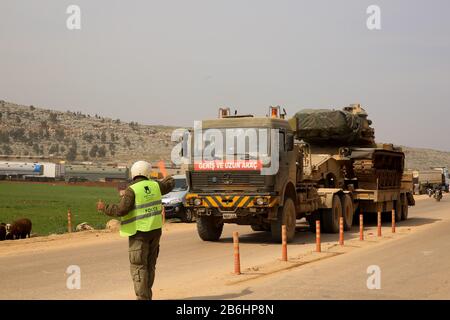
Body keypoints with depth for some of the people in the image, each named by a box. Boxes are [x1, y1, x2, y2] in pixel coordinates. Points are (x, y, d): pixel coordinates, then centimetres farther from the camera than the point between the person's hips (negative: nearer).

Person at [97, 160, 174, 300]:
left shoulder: (132, 190, -15)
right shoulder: (154, 185, 2)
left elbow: (121, 210, -21)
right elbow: (170, 185, 21)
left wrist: (104, 208, -6)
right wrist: (169, 179, 45)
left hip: (140, 232, -6)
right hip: (155, 230, 6)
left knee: (138, 266, -3)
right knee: (149, 265, 15)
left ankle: (143, 298, -8)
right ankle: (147, 295, 22)